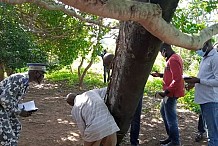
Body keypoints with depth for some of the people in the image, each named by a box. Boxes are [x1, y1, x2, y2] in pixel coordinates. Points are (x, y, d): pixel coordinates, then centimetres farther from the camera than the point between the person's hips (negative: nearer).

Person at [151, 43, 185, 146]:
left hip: (171, 93, -11)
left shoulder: (173, 60, -21)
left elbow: (177, 80, -27)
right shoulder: (174, 58, 11)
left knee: (170, 117, -1)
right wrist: (160, 75, 13)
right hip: (170, 92, 11)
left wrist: (166, 92, -26)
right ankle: (171, 136, 31)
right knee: (163, 111, 21)